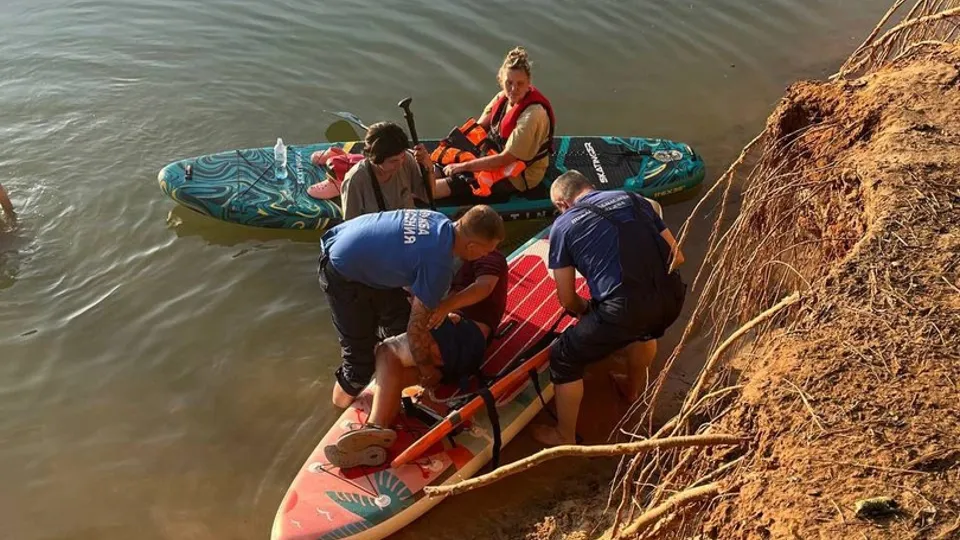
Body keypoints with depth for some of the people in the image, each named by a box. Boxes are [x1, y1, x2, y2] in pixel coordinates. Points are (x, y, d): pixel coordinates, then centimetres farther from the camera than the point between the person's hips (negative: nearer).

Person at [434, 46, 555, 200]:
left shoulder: (532, 114, -30)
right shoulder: (504, 97, -8)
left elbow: (505, 159, -27)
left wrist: (463, 166, -23)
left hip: (519, 177, -8)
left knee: (454, 183, -20)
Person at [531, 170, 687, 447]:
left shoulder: (563, 225, 6)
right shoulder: (633, 199, 17)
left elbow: (567, 299, 9)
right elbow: (676, 257, 18)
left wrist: (587, 310, 29)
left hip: (624, 309, -5)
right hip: (671, 298, 6)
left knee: (564, 359, 19)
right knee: (644, 328, 41)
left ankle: (565, 438, 32)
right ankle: (634, 388, 64)